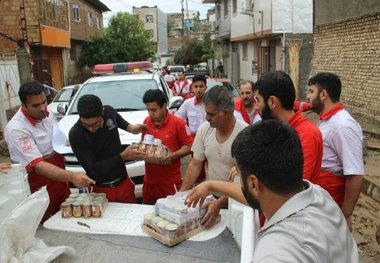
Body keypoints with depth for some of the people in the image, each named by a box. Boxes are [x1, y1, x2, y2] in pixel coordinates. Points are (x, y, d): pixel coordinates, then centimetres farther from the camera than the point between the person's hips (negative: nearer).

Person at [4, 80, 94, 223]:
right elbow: (38, 166, -32)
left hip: (60, 179, 7)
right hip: (39, 188, -6)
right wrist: (72, 176, -44)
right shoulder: (15, 129, -25)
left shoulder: (47, 114, -2)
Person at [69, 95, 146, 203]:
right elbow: (93, 169, -24)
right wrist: (123, 156, -24)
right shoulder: (75, 134, -23)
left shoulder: (109, 111, -11)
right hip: (101, 189, -4)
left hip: (124, 182, 4)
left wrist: (130, 127, 0)